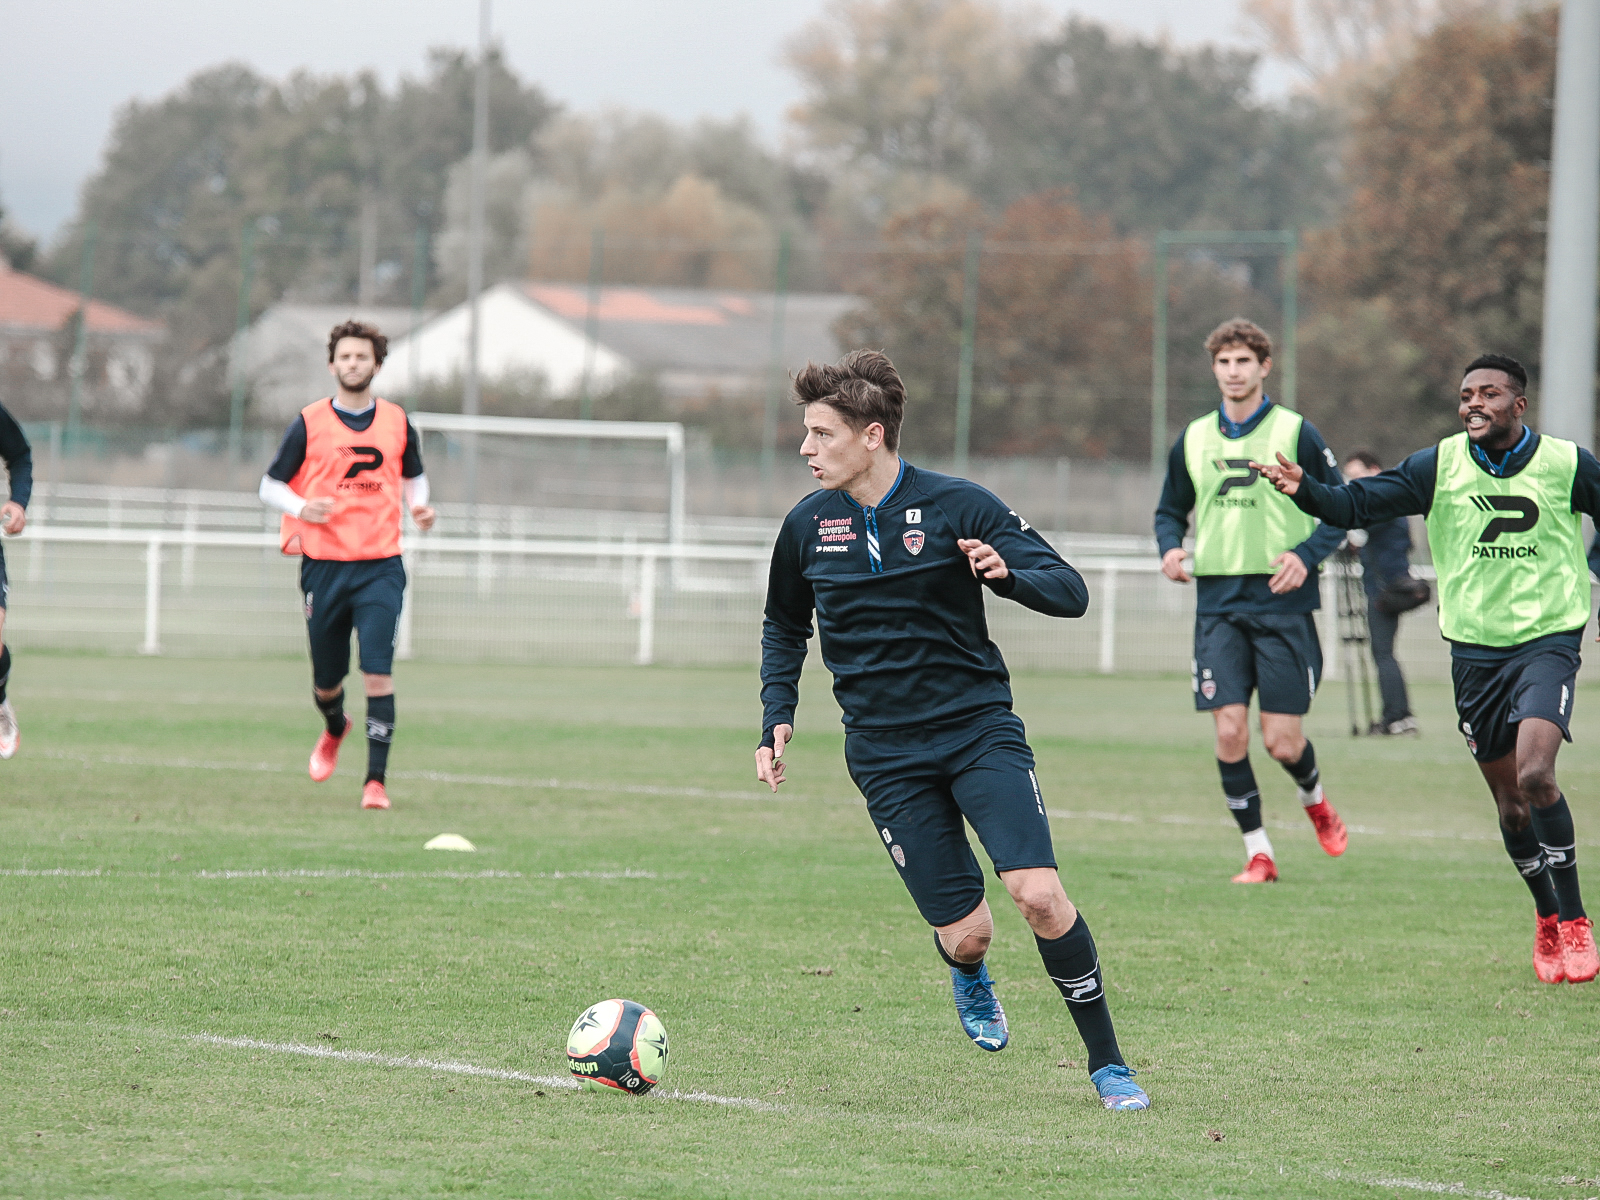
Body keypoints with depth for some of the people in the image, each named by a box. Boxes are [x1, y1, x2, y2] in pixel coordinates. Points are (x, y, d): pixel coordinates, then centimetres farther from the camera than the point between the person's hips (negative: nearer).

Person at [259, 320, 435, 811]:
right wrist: (303, 508, -15)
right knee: (327, 677, 10)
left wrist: (418, 507, 1)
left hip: (381, 566, 0)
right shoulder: (308, 423, 0)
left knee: (378, 672, -14)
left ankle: (376, 780, -10)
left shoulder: (398, 423, 6)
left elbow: (414, 477, 23)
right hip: (323, 564, 0)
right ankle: (334, 730, 46)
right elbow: (271, 485, 5)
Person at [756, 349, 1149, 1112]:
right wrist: (778, 715, 9)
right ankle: (967, 978, 34)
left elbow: (1070, 592, -7)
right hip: (885, 754, 2)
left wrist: (1008, 573, -27)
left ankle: (1107, 1063, -2)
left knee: (1040, 896, -19)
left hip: (978, 727, -2)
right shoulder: (807, 526, 3)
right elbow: (784, 625, 22)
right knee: (966, 933, -5)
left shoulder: (957, 506, -7)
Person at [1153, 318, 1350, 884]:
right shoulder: (1193, 440, 10)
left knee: (1282, 741, -3)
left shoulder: (1296, 433, -1)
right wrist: (1171, 548, -1)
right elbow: (1170, 511, 21)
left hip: (1282, 602, -3)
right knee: (1229, 730, -8)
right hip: (1218, 603, 3)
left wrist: (1305, 555, -15)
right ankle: (1258, 853, 2)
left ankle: (1314, 800, 31)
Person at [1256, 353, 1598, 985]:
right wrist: (1305, 490, -27)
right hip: (1474, 649, 3)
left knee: (1535, 774, -22)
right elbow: (1359, 504, -8)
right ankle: (1546, 916, 29)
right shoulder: (1439, 466, -2)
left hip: (1548, 641, -3)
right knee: (1509, 799, 7)